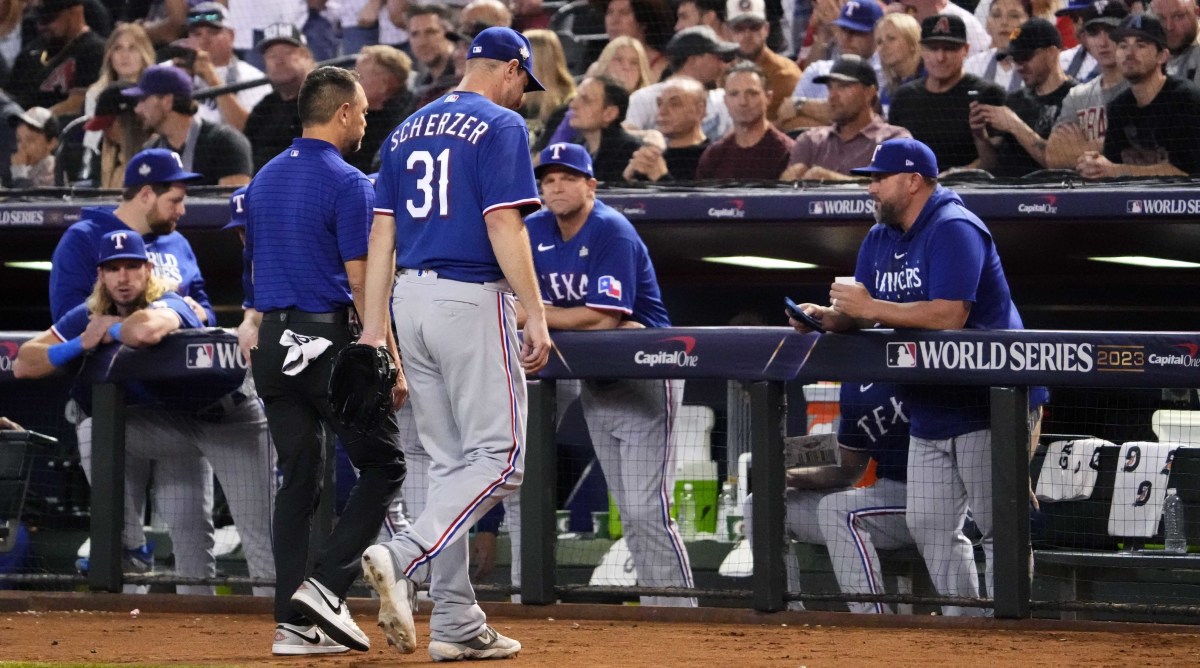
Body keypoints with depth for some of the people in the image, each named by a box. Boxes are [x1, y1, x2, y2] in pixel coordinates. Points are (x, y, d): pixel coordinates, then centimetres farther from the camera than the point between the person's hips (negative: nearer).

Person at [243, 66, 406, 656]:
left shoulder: (263, 180, 13)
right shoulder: (346, 184, -10)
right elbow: (361, 283, -14)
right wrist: (390, 365, -11)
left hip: (274, 342, 7)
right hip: (330, 339, -7)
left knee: (298, 477, 8)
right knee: (382, 465, 3)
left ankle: (294, 622, 3)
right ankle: (326, 585, -11)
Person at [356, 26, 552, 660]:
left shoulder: (407, 131, 16)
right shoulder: (500, 126, -5)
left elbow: (382, 233, 12)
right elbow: (504, 227, -14)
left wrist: (374, 325, 11)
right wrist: (535, 318, -13)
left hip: (411, 300, 8)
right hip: (471, 299, -8)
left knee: (450, 462, 10)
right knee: (499, 455, -4)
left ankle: (457, 626, 7)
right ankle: (402, 557, -25)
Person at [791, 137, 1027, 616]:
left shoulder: (953, 230, -17)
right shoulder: (879, 240, 13)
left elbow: (949, 315, -28)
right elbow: (862, 313, 11)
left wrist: (870, 308, -25)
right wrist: (827, 317, -12)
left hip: (987, 404, -10)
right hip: (929, 411, 10)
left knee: (997, 525, -8)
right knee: (928, 526, 10)